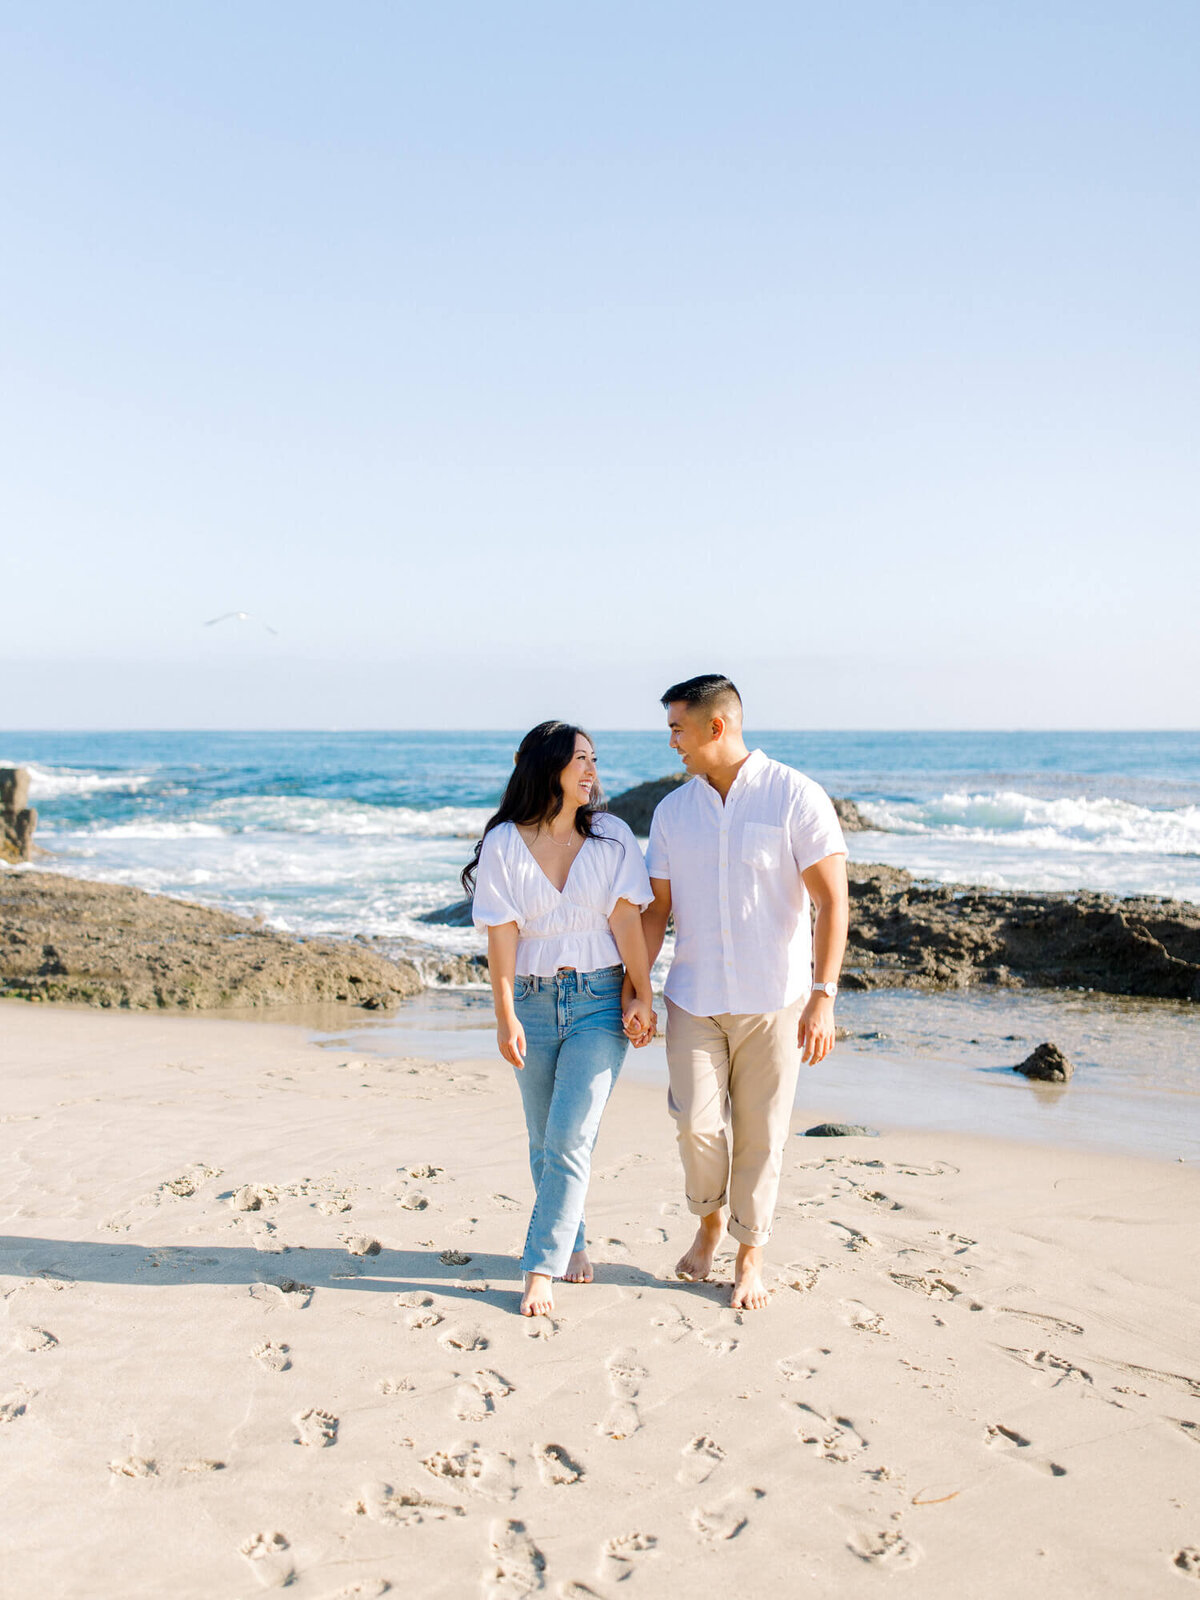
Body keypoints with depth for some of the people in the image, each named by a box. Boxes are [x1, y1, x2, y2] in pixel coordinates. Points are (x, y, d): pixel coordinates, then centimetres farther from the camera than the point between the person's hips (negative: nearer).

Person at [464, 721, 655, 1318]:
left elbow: (626, 919, -4)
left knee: (569, 1139, -9)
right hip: (533, 1002, 1)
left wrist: (642, 996, -9)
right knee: (545, 1141, 11)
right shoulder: (504, 843, -1)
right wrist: (505, 1017, -7)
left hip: (600, 1001, -1)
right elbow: (501, 935, -4)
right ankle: (572, 1243, 31)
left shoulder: (611, 836, 2)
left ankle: (541, 1269, -3)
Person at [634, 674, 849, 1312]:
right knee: (696, 1122, -5)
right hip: (694, 998, 3)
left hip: (774, 997, -3)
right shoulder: (672, 811, 5)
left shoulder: (797, 797, -8)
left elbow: (832, 902, -10)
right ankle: (708, 1220, 24)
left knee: (760, 1133, 5)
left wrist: (823, 997, -17)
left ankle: (750, 1254, 24)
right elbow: (656, 909, 10)